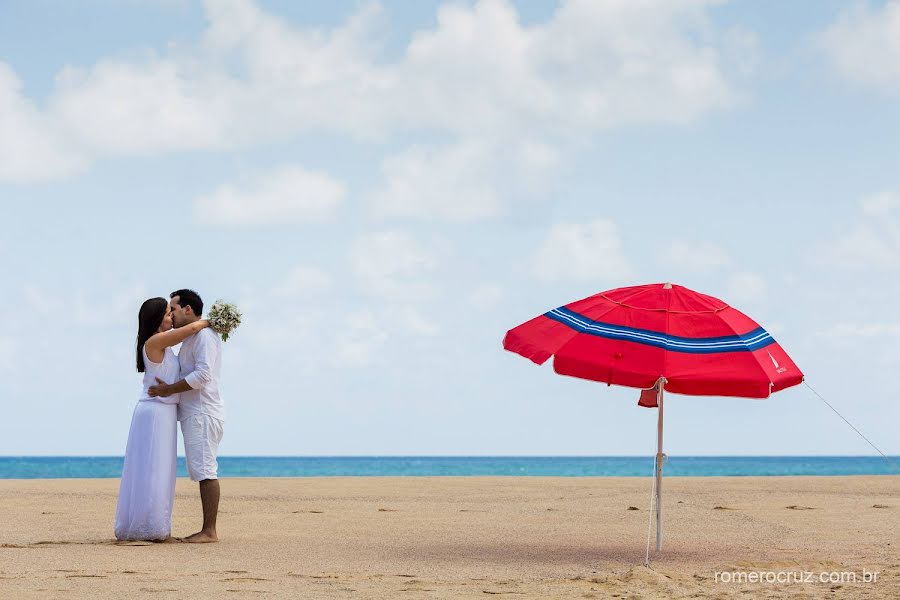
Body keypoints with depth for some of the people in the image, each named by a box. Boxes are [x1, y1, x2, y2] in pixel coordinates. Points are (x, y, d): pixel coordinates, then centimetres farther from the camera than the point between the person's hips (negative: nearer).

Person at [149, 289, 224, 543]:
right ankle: (207, 529, 9)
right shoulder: (192, 339, 22)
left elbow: (203, 374, -22)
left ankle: (209, 531, -13)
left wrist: (170, 389, -17)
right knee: (201, 472, 8)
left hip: (202, 413, -10)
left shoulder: (204, 335, -10)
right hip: (194, 414, 10)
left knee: (204, 470, -11)